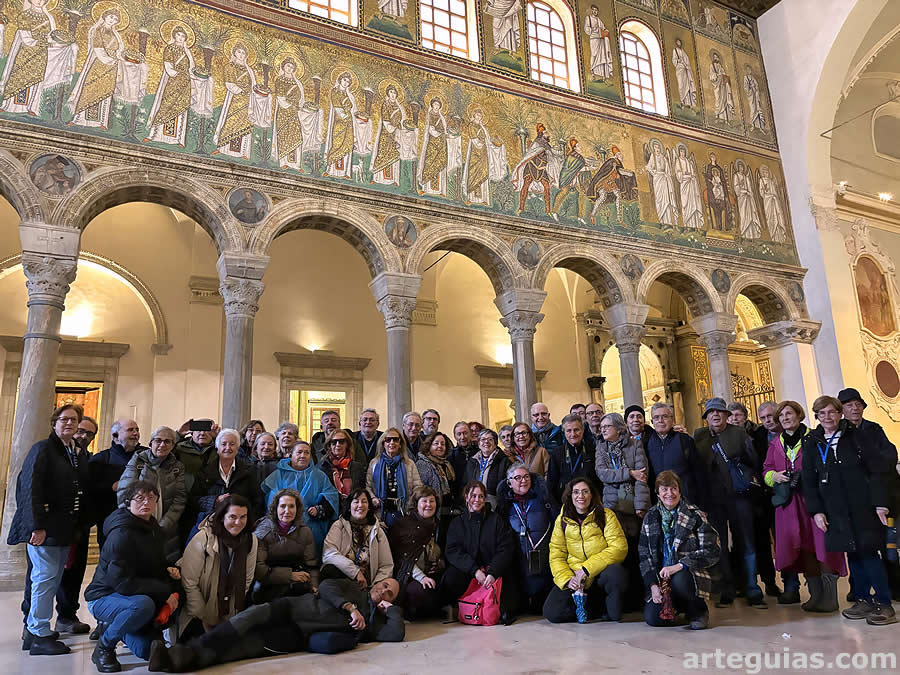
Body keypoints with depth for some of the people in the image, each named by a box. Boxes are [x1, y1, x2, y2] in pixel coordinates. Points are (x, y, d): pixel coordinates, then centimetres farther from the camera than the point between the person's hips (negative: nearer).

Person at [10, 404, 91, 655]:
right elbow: (30, 488, -16)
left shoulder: (76, 453, 15)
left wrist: (79, 525, 13)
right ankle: (38, 635, 4)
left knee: (53, 578, 11)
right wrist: (37, 526, -22)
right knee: (46, 576, -5)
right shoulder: (43, 449, -9)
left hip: (64, 528, 8)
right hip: (44, 527, -8)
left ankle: (33, 628, 23)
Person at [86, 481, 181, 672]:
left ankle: (120, 629, 23)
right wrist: (164, 591, -27)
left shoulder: (153, 527, 4)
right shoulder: (121, 534, -23)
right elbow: (122, 582, -28)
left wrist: (169, 569, -4)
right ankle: (104, 647, -11)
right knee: (143, 605, -38)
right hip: (104, 597, -7)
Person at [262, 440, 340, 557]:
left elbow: (331, 497, 6)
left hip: (312, 529, 1)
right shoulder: (280, 474, 13)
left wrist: (319, 510, -10)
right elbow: (273, 496, 0)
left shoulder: (320, 476, 17)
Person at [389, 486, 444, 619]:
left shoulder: (438, 525, 20)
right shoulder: (403, 524, 4)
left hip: (435, 575, 4)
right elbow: (403, 558, -4)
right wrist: (421, 577, -17)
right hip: (411, 577, -4)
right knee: (420, 592, -34)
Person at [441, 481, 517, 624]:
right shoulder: (457, 522, 13)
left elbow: (506, 550, 0)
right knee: (449, 579, -29)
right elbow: (452, 551, 0)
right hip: (465, 570, 1)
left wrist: (493, 573, -18)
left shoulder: (497, 520, 10)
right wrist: (474, 570, -16)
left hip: (493, 571, -1)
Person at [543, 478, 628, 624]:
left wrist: (587, 568, -20)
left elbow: (620, 548, -12)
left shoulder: (606, 516, 0)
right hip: (573, 578, 2)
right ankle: (596, 609, 6)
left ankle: (611, 611, -5)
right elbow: (556, 557, 4)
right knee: (552, 612, -19)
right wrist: (567, 579, -16)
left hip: (600, 577, -2)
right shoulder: (562, 520, 6)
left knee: (616, 571, -36)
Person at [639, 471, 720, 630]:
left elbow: (711, 551, -10)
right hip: (661, 579, 4)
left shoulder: (695, 516, -3)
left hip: (693, 574, -3)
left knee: (679, 580, -37)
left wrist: (679, 565, -21)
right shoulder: (651, 517, 8)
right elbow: (644, 554, 7)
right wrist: (653, 585, -6)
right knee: (652, 618, -17)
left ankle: (699, 612, -4)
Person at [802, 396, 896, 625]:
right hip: (836, 510, 2)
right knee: (853, 554, 6)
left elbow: (878, 468, -2)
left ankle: (884, 604, 6)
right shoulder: (811, 443, 7)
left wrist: (880, 502, -11)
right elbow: (809, 481, 7)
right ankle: (863, 600, 16)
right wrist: (816, 510, -1)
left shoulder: (855, 436, 1)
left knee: (868, 553, -4)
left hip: (863, 506, -2)